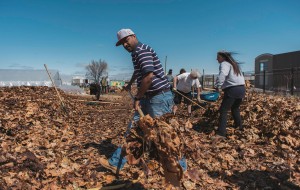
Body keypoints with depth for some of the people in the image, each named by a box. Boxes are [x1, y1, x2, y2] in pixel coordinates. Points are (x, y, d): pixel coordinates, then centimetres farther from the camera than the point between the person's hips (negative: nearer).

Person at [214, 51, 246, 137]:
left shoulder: (224, 64, -6)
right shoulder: (233, 64, 22)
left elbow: (222, 74, -28)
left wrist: (217, 86, -28)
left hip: (232, 90, -9)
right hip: (241, 88, 9)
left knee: (223, 110, -5)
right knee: (235, 108, 29)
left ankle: (221, 132, -10)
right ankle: (239, 126, 42)